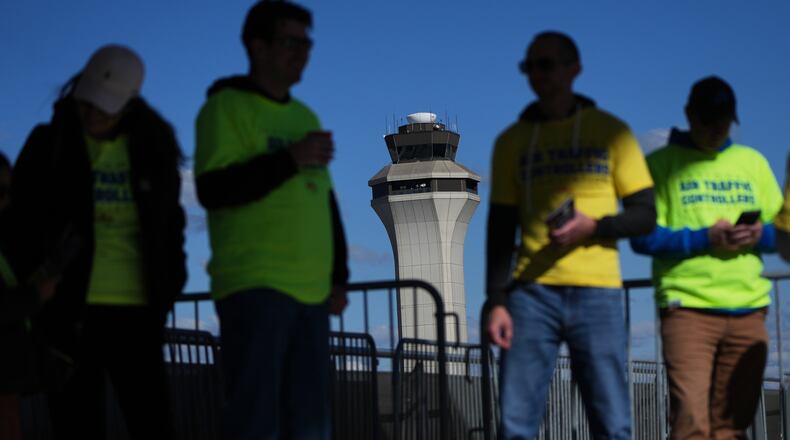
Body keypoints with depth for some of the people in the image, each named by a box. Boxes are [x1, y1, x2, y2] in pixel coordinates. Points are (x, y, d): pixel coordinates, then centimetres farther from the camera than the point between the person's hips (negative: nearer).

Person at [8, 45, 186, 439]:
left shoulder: (153, 149, 8)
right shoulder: (49, 145, 3)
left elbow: (169, 223, 16)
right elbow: (22, 225, 5)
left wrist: (169, 285, 4)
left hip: (136, 311, 2)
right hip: (69, 310, -2)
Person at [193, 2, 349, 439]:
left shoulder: (305, 116, 21)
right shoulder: (226, 107, 0)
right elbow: (212, 189, -12)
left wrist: (338, 276, 17)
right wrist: (290, 160, -14)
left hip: (310, 291, 7)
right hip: (253, 287, -7)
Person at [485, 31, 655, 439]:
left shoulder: (610, 132, 7)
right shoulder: (512, 141, 11)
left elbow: (645, 215, 5)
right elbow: (500, 230, 9)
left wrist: (593, 226, -14)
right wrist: (497, 301, -1)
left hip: (597, 292, -1)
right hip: (531, 292, 1)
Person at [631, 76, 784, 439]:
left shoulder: (752, 161, 17)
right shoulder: (660, 164, 4)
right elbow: (642, 237, -4)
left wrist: (760, 235, -6)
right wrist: (703, 239, -17)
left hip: (748, 310, 4)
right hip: (687, 307, -4)